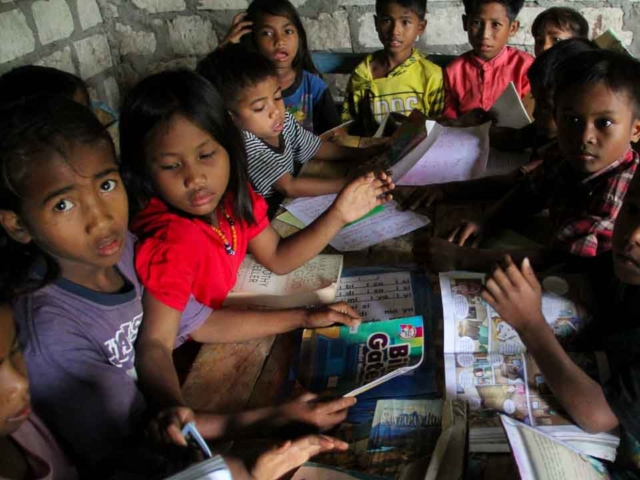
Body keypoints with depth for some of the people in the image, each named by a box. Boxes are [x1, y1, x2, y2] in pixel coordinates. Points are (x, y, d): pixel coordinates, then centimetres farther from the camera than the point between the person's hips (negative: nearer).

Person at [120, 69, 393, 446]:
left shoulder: (233, 195, -13)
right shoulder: (171, 243, -36)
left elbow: (279, 258, -1)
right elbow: (155, 343, -40)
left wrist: (339, 214, -13)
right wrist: (173, 408, -59)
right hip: (180, 365, -7)